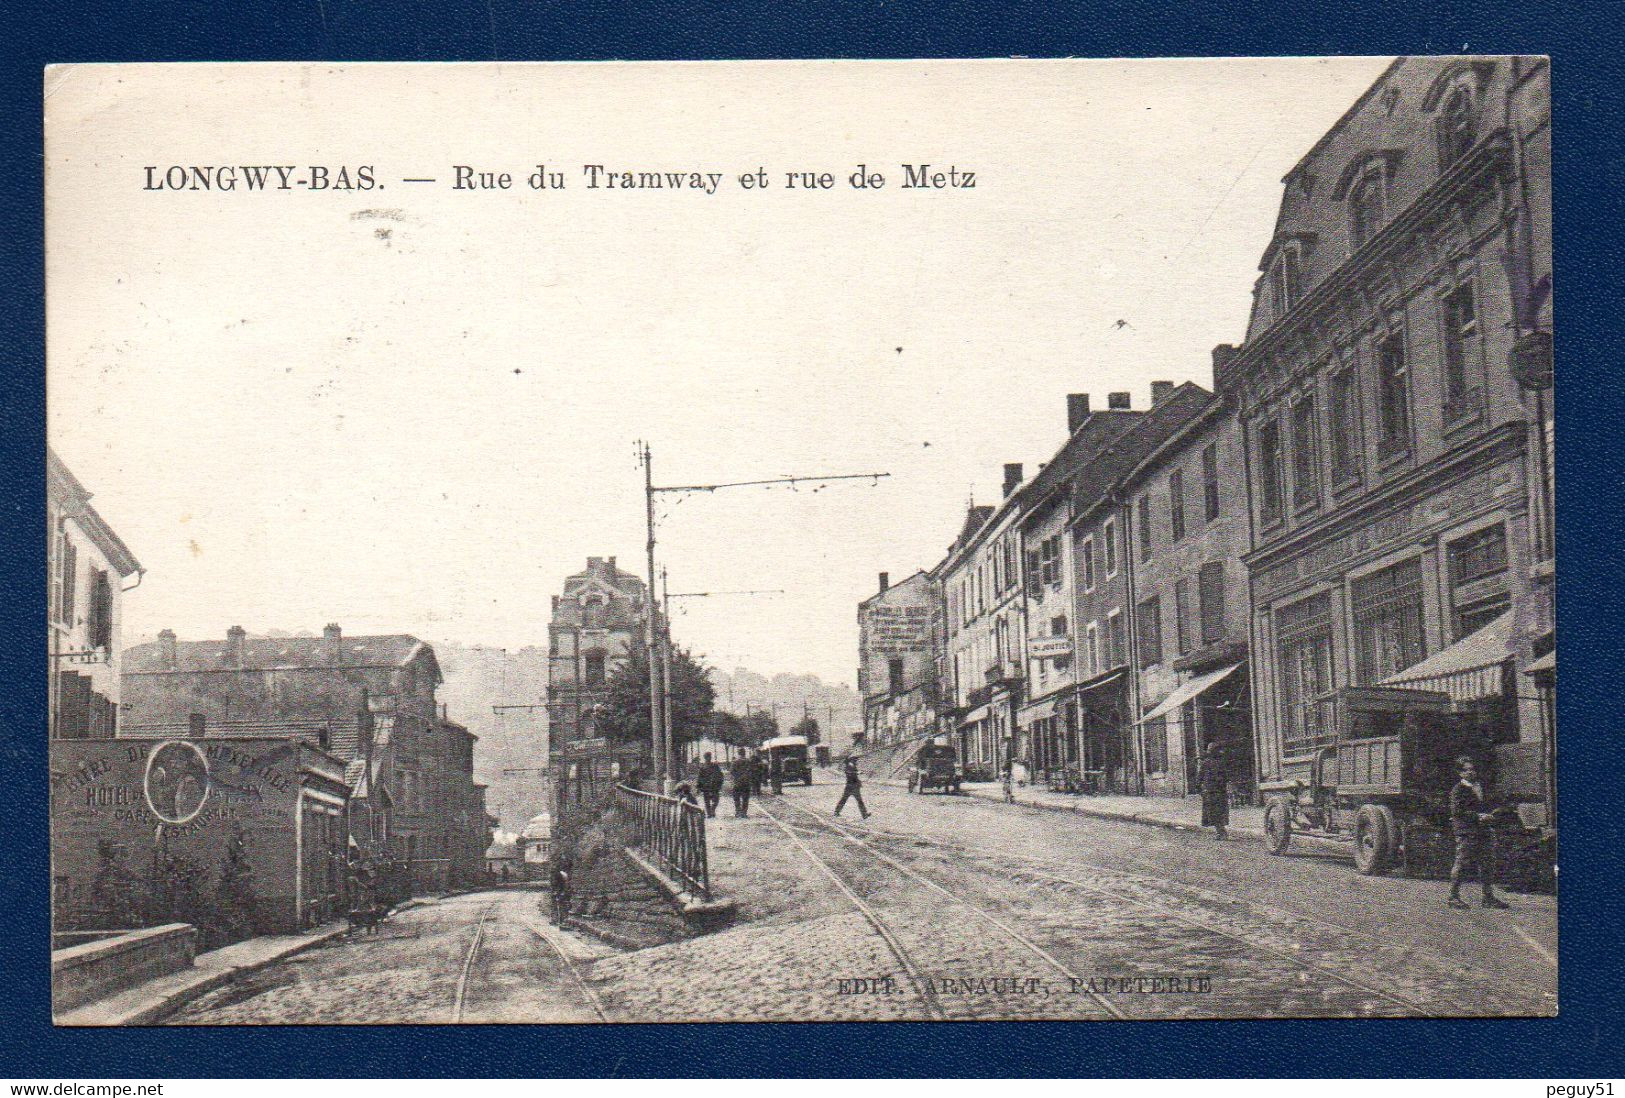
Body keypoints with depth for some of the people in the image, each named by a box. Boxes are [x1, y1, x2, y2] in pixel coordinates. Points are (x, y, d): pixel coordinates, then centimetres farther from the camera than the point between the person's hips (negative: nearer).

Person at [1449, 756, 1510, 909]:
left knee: (1487, 864, 7)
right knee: (1461, 863, -5)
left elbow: (1487, 805, 27)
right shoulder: (1458, 790, -5)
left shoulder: (1481, 787, 17)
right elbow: (1457, 811, -14)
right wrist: (1478, 816, -18)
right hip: (1466, 832, -7)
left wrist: (1490, 816, 5)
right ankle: (1454, 896, 2)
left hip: (1484, 831, 7)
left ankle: (1489, 896, 14)